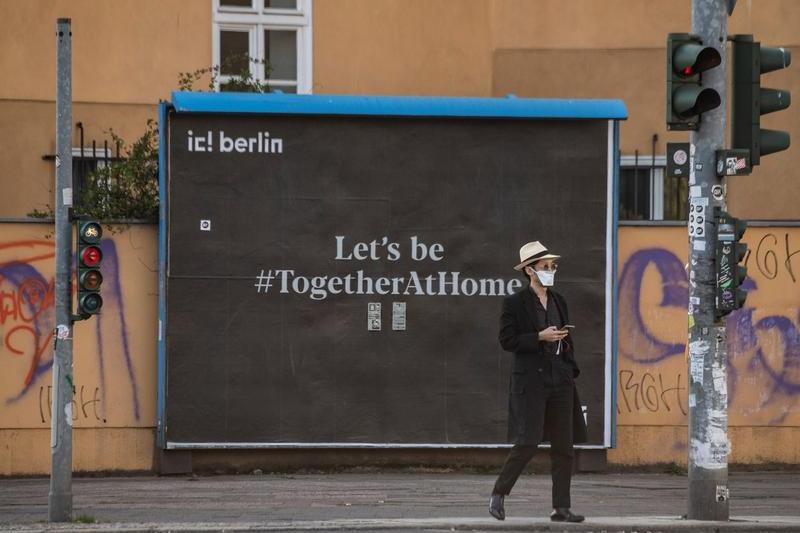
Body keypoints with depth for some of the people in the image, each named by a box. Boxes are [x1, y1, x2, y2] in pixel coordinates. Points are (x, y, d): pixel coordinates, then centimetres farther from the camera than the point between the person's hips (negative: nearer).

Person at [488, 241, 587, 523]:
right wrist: (540, 338, -17)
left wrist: (571, 370, 12)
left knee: (564, 447, 2)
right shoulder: (515, 303, -3)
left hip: (560, 380, 6)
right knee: (527, 444, -12)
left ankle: (561, 508, 6)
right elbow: (507, 340, -9)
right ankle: (498, 495, 5)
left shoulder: (558, 301, 15)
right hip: (531, 380, -6)